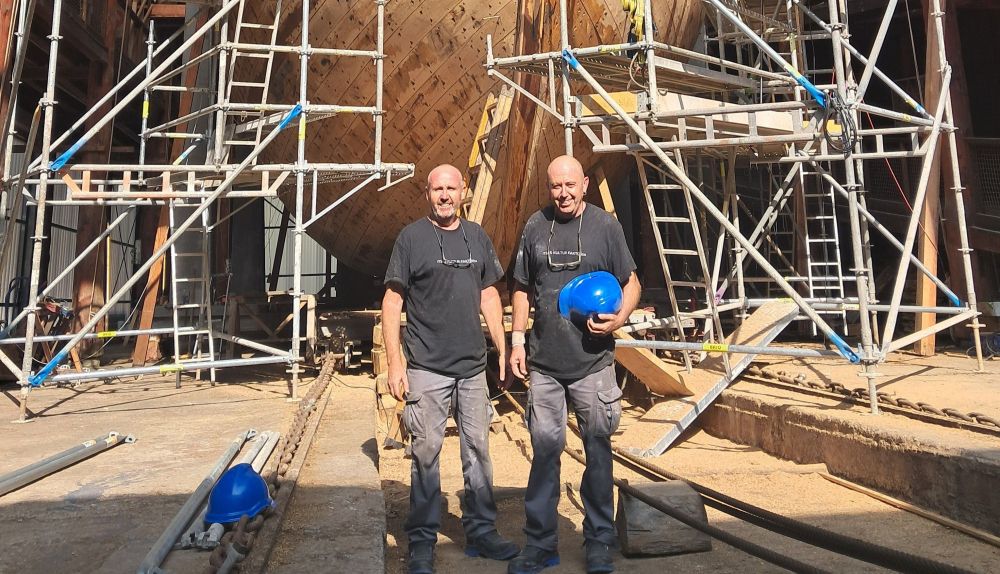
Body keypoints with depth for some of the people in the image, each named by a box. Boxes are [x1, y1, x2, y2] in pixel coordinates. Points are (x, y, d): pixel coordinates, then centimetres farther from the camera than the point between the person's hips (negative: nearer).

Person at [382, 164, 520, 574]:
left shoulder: (477, 238, 10)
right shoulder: (411, 237, -3)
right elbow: (392, 302, -4)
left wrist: (504, 351, 10)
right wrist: (394, 363, -10)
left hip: (473, 366, 4)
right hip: (426, 368, -4)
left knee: (478, 449, 12)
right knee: (426, 454, 2)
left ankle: (481, 532, 27)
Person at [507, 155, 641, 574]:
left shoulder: (605, 225, -1)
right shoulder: (535, 227, 6)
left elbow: (631, 283, 4)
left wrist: (620, 317, -15)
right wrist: (517, 340, 6)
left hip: (592, 362, -1)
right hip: (543, 363, 2)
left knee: (597, 450, 8)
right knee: (544, 451, 8)